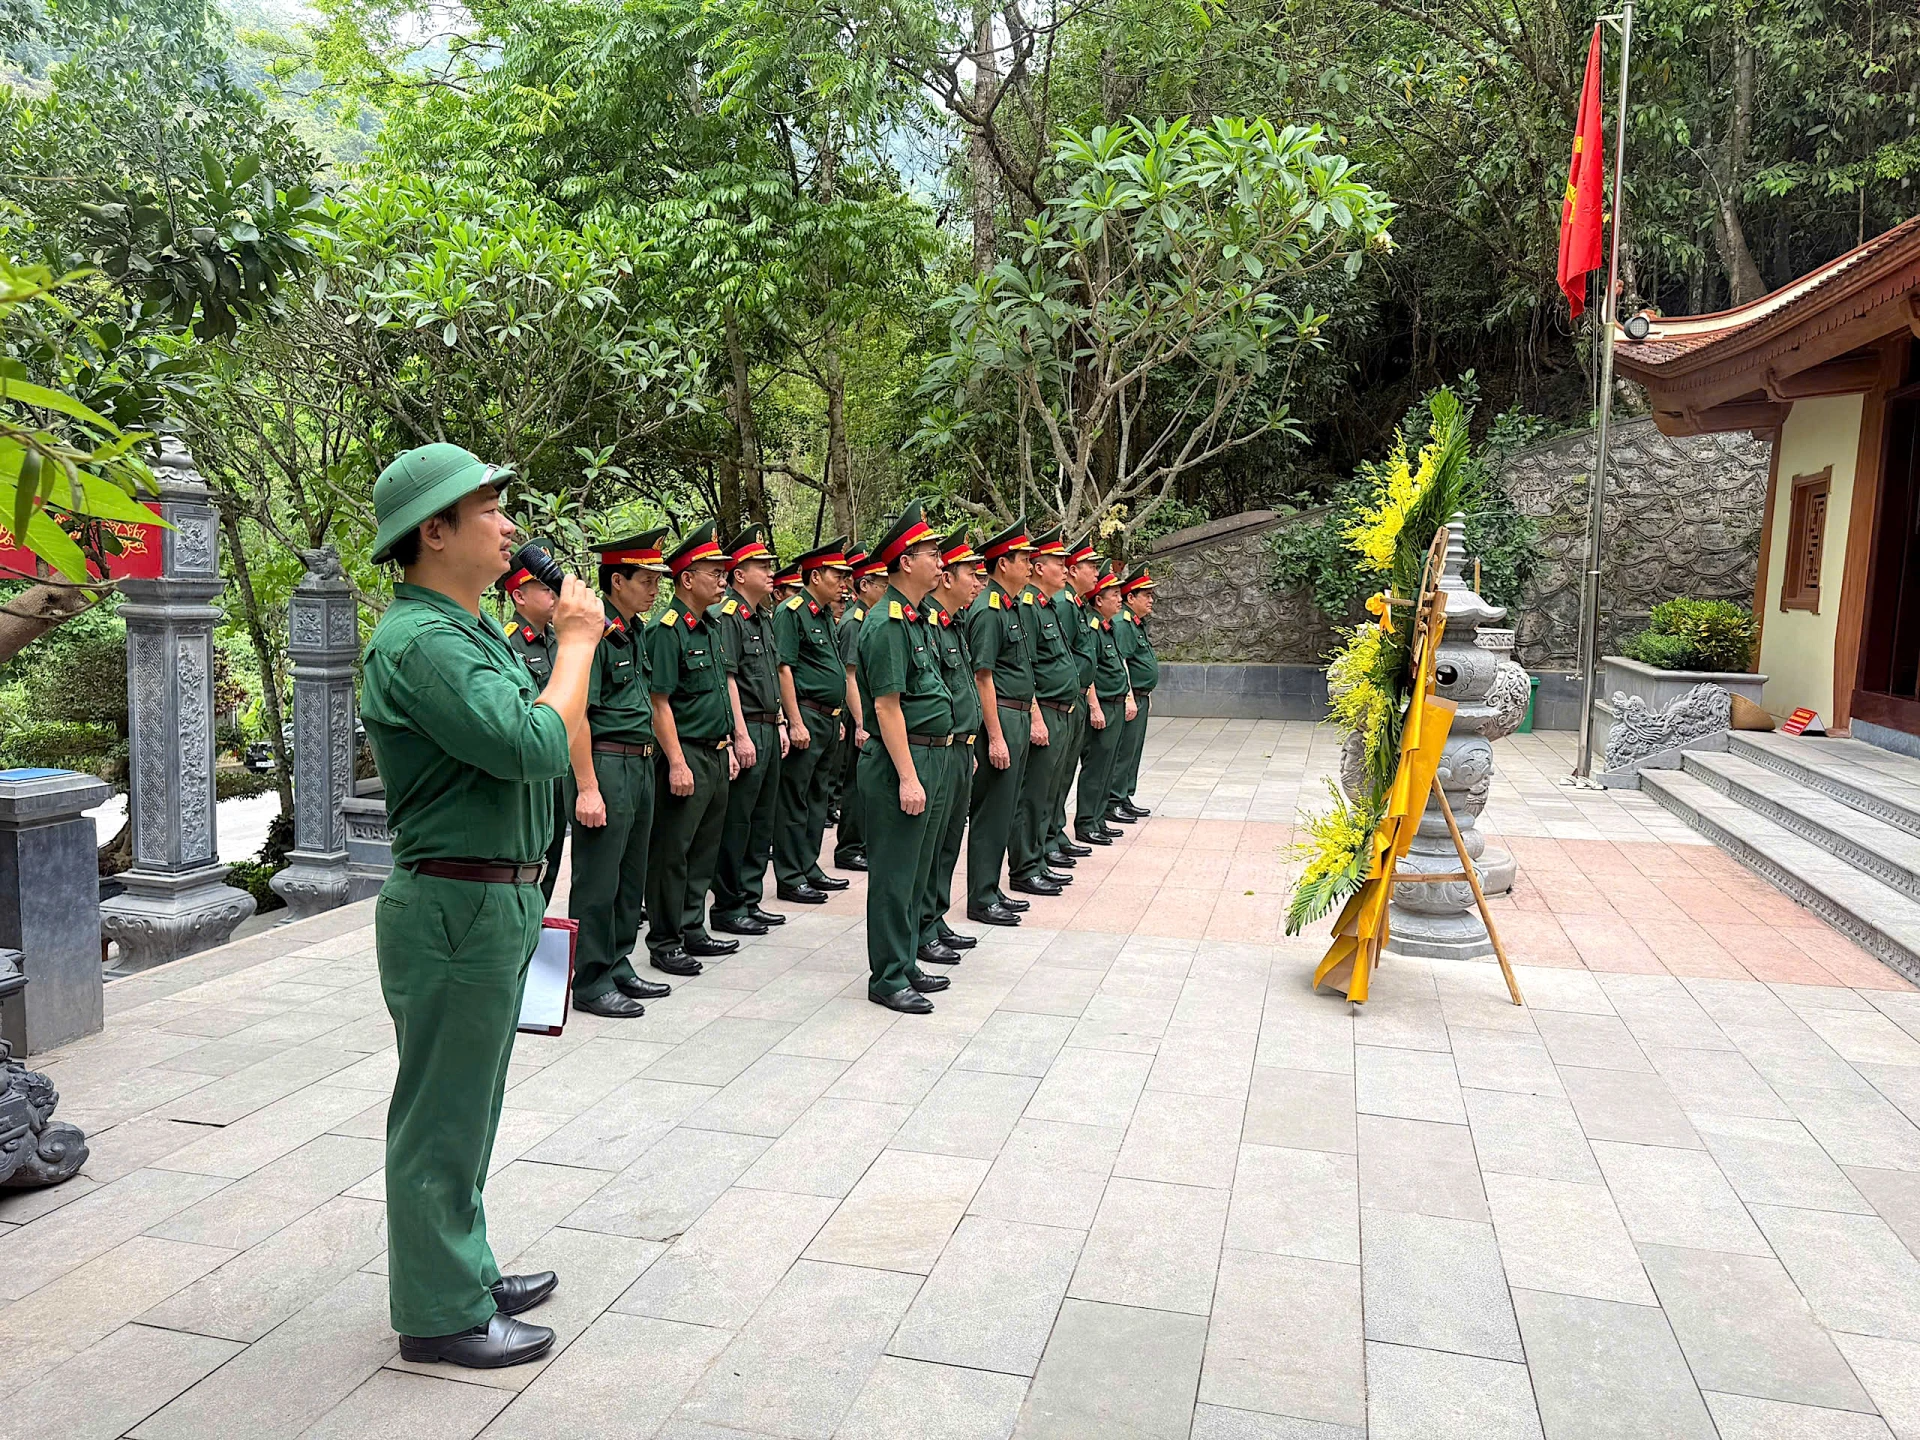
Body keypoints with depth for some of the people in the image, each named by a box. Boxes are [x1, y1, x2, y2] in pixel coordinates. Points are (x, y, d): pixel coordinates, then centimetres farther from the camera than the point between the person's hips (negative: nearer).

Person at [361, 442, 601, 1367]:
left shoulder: (467, 626, 13)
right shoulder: (420, 640, -19)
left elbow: (529, 737, 20)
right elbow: (537, 747, -28)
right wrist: (576, 639, -17)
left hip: (495, 901, 10)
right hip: (457, 908, -10)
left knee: (465, 1106, 20)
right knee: (443, 1113, 3)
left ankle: (467, 1271, 36)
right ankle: (442, 1315, 18)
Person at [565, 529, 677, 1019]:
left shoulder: (634, 631, 13)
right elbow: (575, 715, -20)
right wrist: (587, 789, -23)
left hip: (639, 764, 9)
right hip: (605, 764, -9)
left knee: (631, 874, 16)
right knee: (597, 879, 0)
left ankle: (618, 965, 28)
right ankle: (591, 982, 9)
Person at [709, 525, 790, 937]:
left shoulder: (763, 617, 17)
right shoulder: (727, 616, -11)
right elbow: (727, 680, -17)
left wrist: (780, 723, 17)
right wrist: (741, 735, -20)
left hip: (767, 729, 9)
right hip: (745, 730, -9)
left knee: (762, 820, 13)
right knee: (736, 822, -3)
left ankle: (750, 900, 22)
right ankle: (728, 907, 4)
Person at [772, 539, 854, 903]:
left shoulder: (825, 614, 16)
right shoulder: (791, 612, -11)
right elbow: (784, 669, -16)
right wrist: (796, 722, -20)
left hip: (827, 719, 10)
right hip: (805, 716, -10)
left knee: (816, 798, 15)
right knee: (795, 800, -3)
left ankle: (809, 869, 24)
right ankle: (790, 879, 2)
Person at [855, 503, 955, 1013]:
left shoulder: (918, 618, 15)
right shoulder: (886, 623, -15)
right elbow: (887, 707, -20)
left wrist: (937, 764, 19)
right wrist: (908, 778, -22)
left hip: (934, 756, 10)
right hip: (902, 759, -10)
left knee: (916, 871, 16)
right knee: (895, 875, -1)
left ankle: (905, 965, 27)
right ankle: (887, 978, 9)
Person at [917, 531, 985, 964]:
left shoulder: (956, 624, 16)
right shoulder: (924, 623, -16)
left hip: (960, 748, 10)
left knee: (948, 842, 16)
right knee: (928, 843, -2)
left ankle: (936, 923, 27)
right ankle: (920, 933, 7)